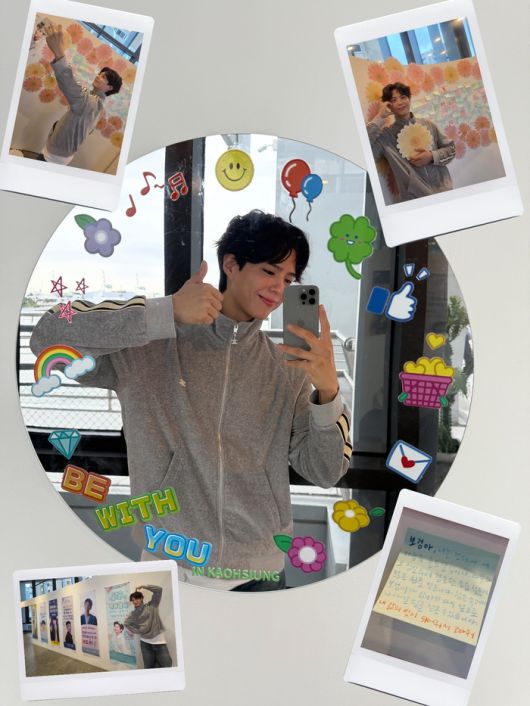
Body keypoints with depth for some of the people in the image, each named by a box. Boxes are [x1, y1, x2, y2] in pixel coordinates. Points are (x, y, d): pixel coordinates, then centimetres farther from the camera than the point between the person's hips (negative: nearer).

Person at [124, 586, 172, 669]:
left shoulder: (151, 606, 2)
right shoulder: (133, 614, 7)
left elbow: (158, 590, -4)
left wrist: (143, 586, -3)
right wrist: (136, 631, 8)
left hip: (159, 640, -2)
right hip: (145, 642, 2)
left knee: (167, 664, -6)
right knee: (149, 667, 5)